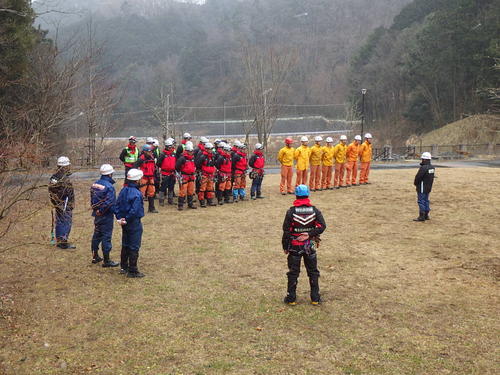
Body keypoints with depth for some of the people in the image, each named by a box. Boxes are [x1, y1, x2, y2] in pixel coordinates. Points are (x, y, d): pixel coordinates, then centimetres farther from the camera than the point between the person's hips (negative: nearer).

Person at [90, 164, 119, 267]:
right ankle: (106, 261, 4)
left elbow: (92, 199, 10)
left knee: (96, 235, 18)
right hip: (106, 216, -8)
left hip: (97, 214, 8)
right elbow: (110, 203, -23)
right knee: (106, 236, -1)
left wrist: (95, 209, 16)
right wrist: (116, 212, -10)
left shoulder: (94, 184, 4)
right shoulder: (109, 186, -20)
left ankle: (95, 256, 29)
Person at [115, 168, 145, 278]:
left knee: (125, 245, 19)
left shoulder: (124, 190, 4)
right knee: (134, 247, 0)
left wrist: (119, 217, 5)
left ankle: (124, 267, 29)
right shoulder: (136, 193, -21)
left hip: (125, 223, 8)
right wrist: (127, 219, -14)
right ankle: (132, 271, 5)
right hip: (134, 223, -8)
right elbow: (135, 210, -25)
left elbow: (117, 205, 7)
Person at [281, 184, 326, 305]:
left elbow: (286, 231, -8)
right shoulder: (315, 211, -4)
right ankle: (315, 298, 17)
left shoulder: (291, 212, -10)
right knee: (313, 272, 13)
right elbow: (322, 226, -12)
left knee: (293, 272, 9)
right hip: (310, 246, 2)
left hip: (294, 246, -1)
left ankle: (291, 298, 15)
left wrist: (285, 246, 1)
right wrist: (309, 234, -13)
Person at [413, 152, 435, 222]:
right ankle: (426, 215, 22)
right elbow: (432, 176, 12)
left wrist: (415, 183, -2)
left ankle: (421, 216, -2)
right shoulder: (432, 167, 6)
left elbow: (418, 177, -20)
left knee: (421, 201, -3)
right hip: (429, 187, 9)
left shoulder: (423, 168, -22)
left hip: (422, 187, -9)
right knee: (426, 200, 16)